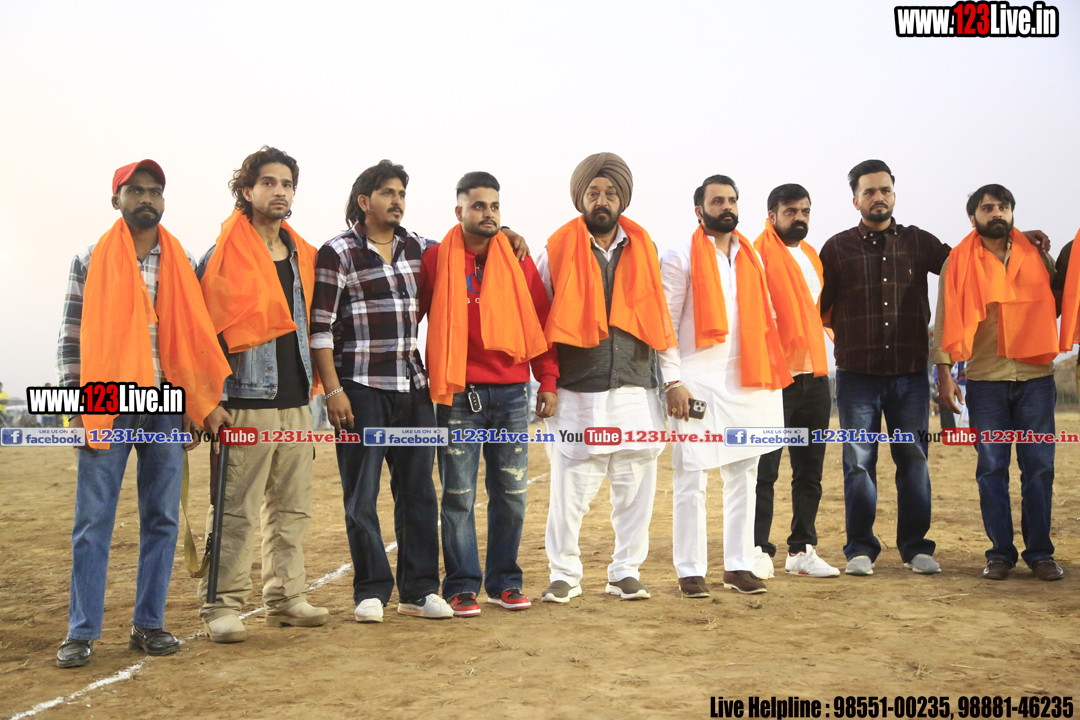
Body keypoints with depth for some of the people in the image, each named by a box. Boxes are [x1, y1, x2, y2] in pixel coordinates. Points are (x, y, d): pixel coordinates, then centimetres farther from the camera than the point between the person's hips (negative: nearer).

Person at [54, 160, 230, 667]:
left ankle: (149, 624, 15)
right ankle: (82, 631, 5)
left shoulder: (183, 265, 11)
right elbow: (72, 335, 4)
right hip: (107, 406, -2)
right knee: (93, 520, -2)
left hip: (167, 405, 3)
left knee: (162, 518, 6)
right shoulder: (90, 262, 6)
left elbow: (196, 338, 12)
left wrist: (195, 405, 7)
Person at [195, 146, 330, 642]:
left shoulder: (302, 255, 15)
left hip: (295, 402, 6)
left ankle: (285, 598, 21)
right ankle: (222, 607, 4)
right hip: (245, 403, -6)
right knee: (235, 512, -4)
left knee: (292, 509, 11)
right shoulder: (224, 253, -4)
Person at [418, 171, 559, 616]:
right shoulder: (435, 261, 1)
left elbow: (540, 321, 10)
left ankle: (504, 581, 19)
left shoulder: (517, 260, 8)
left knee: (512, 492, 7)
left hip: (511, 392, 3)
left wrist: (548, 382, 7)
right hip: (458, 396, -2)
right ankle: (462, 586, 10)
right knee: (458, 495, 0)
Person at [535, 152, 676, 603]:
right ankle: (564, 575, 14)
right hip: (577, 395, -3)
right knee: (570, 490, -1)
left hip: (637, 392, 3)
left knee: (635, 488, 6)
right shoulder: (558, 250, 2)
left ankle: (626, 573, 19)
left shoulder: (643, 250, 12)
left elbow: (658, 319, 18)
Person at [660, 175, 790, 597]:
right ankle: (690, 571, 6)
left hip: (746, 383, 6)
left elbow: (764, 321, 18)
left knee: (743, 476, 8)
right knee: (691, 479, -3)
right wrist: (672, 381, -13)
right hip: (698, 384, -5)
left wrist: (770, 376, 9)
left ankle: (739, 566, 16)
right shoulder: (680, 258, -1)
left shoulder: (752, 258, 16)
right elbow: (664, 325, -5)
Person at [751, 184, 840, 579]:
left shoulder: (811, 256, 18)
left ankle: (802, 550, 18)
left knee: (809, 470, 10)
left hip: (814, 376, 8)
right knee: (765, 469, -3)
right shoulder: (758, 254, -7)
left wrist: (820, 364, 18)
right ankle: (758, 551, 3)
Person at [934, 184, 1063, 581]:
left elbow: (1056, 305, 22)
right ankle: (1000, 553, 10)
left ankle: (1040, 552, 10)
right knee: (992, 467, 2)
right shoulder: (958, 262, 5)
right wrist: (944, 373, -7)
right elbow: (946, 320, 0)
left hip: (1035, 375, 1)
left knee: (1038, 466, 1)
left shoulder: (1037, 256, 10)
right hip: (985, 380, -1)